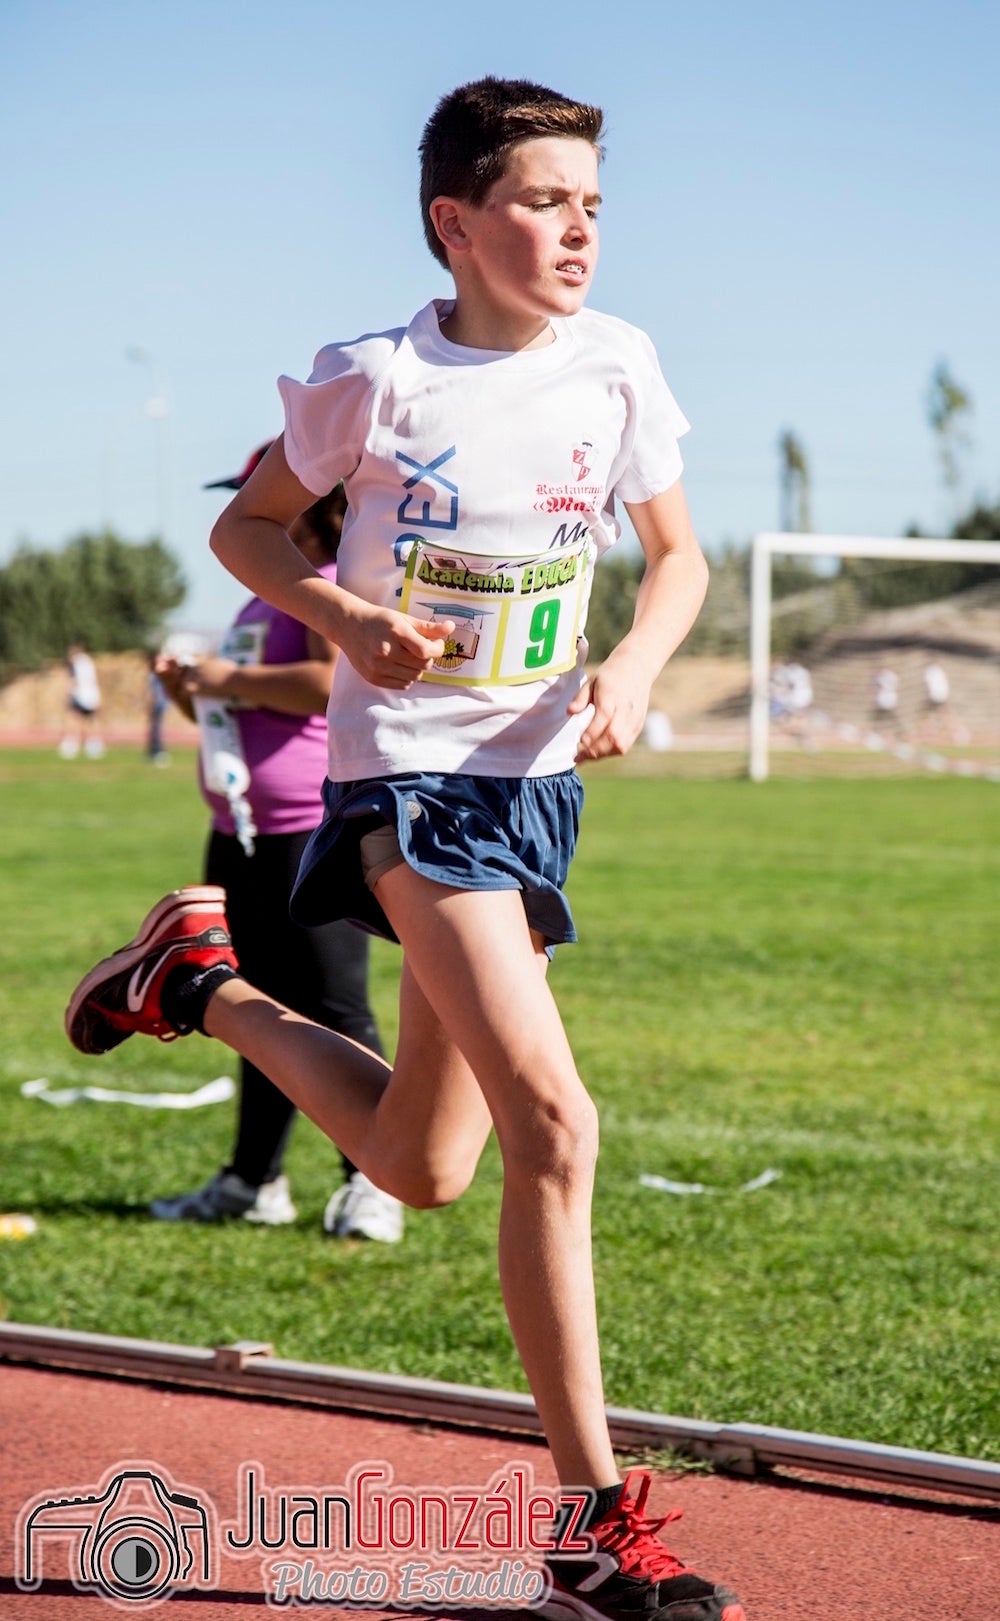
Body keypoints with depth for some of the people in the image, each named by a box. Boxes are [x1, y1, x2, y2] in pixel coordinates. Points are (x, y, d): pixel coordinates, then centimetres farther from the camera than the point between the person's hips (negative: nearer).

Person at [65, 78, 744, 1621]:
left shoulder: (616, 364, 1)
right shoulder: (378, 379, -10)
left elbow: (678, 554, 13)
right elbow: (246, 526, 4)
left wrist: (634, 667, -7)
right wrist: (343, 613, -15)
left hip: (537, 772, 6)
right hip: (408, 761, -6)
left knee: (420, 1168, 12)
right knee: (553, 1125, -20)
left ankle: (199, 974, 36)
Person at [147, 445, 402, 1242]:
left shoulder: (339, 586, -10)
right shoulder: (264, 599, 21)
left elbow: (336, 683, -27)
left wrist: (232, 680, -17)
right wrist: (189, 689, 11)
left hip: (317, 833, -10)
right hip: (241, 834, 10)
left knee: (335, 1012, -8)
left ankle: (371, 1183, -3)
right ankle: (255, 1180, 20)